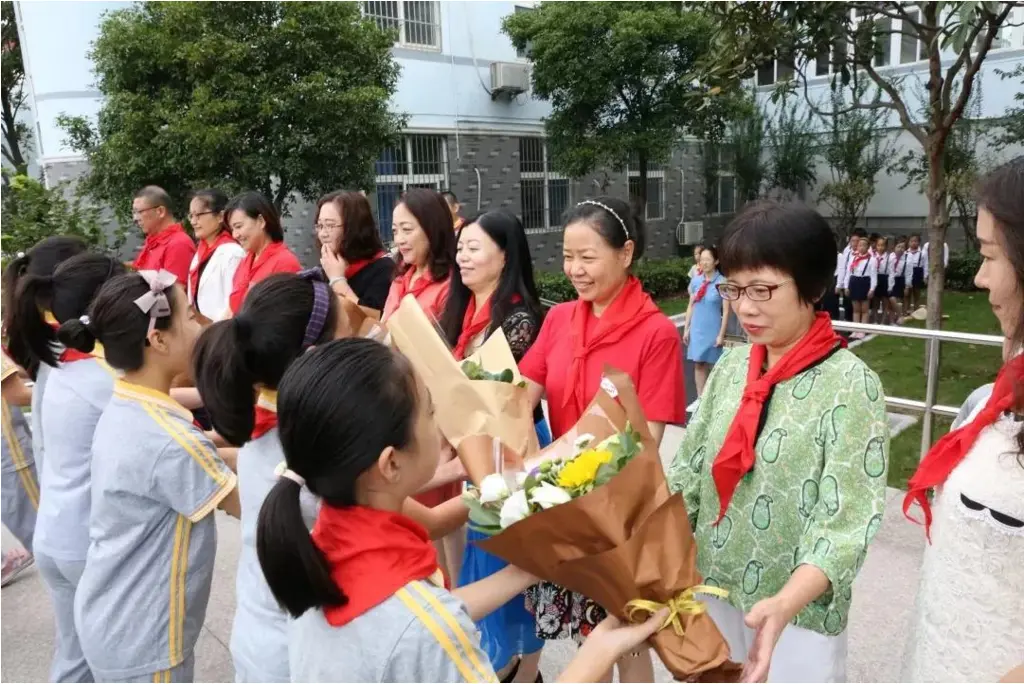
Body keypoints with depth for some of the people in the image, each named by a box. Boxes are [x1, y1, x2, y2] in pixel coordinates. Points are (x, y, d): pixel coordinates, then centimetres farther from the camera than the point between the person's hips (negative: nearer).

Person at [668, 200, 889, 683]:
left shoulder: (851, 384, -15)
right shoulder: (730, 366, 0)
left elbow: (845, 523, -20)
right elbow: (689, 471, 1)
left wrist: (785, 604, -32)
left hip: (798, 615, -4)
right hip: (712, 595, 5)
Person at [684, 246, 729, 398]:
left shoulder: (721, 283, -10)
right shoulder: (696, 281, 2)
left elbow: (726, 311, -9)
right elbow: (691, 306, 9)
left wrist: (721, 335, -11)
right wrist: (686, 329, 7)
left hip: (712, 330, -4)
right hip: (696, 329, 4)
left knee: (713, 365, 6)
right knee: (698, 364, 8)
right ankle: (700, 398, 18)